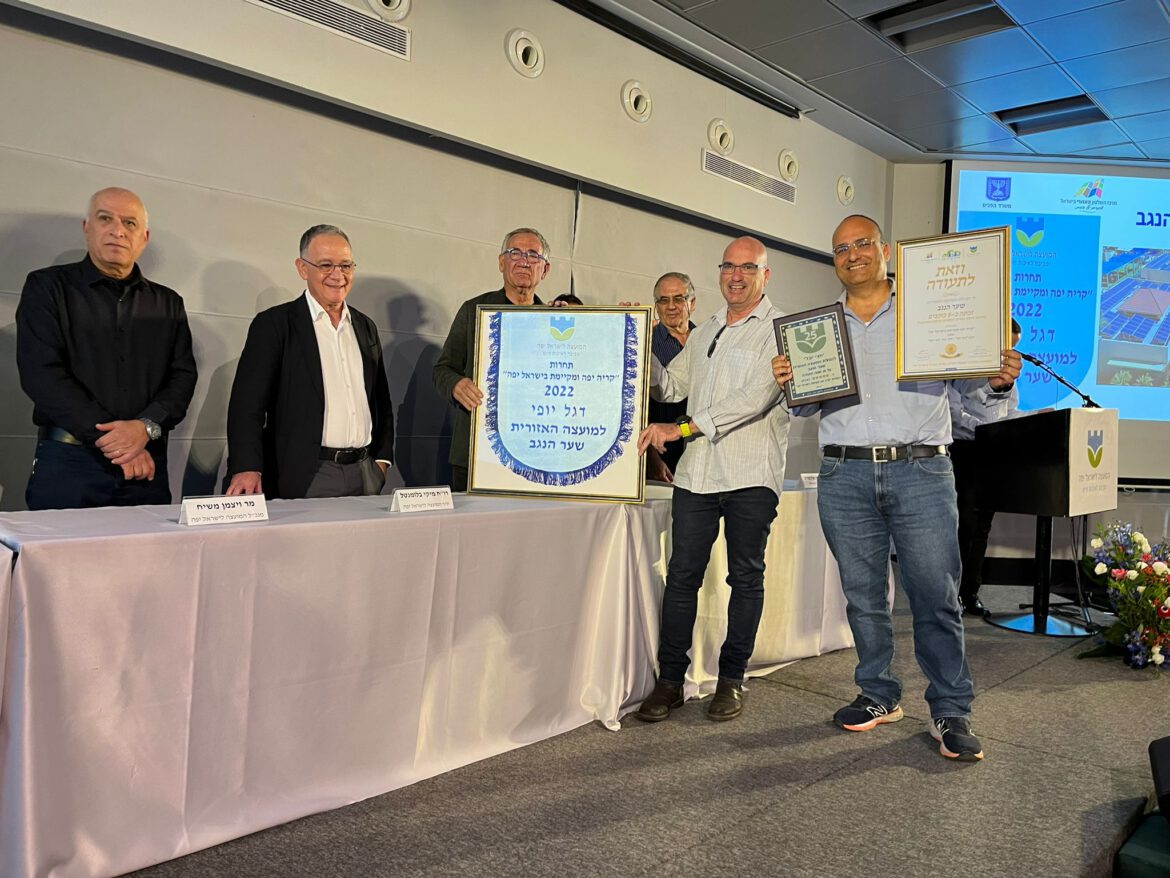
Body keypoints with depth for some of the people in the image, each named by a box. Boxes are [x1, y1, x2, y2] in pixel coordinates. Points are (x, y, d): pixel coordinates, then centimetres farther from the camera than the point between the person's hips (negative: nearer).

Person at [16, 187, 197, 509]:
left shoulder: (168, 304, 14)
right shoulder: (48, 287, 5)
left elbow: (183, 376, 4)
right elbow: (42, 374, -7)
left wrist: (147, 427, -15)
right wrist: (109, 438, -14)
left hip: (147, 465, 2)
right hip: (67, 461, -2)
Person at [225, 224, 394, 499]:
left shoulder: (366, 327, 14)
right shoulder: (273, 324, -2)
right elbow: (248, 402, -9)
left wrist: (382, 458, 12)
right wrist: (246, 468, -21)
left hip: (367, 475, 5)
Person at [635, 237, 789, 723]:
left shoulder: (779, 330, -1)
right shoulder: (704, 333, 20)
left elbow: (756, 397, -14)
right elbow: (671, 386, 21)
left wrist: (681, 427, -17)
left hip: (751, 476, -4)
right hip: (697, 472, 5)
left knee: (746, 577, 6)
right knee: (682, 575, 2)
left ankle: (732, 679, 18)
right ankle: (670, 679, 11)